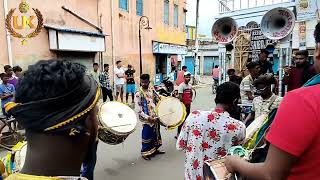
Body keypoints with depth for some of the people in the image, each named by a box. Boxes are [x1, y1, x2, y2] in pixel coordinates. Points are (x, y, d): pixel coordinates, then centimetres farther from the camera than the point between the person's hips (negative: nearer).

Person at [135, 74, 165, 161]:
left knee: (156, 134, 19)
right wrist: (148, 118, -23)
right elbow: (138, 110, -18)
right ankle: (145, 153, 24)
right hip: (146, 120, -6)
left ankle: (154, 149, 38)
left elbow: (157, 100, 16)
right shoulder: (138, 94, -15)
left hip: (155, 117, 6)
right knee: (147, 136, 5)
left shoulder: (152, 91, 3)